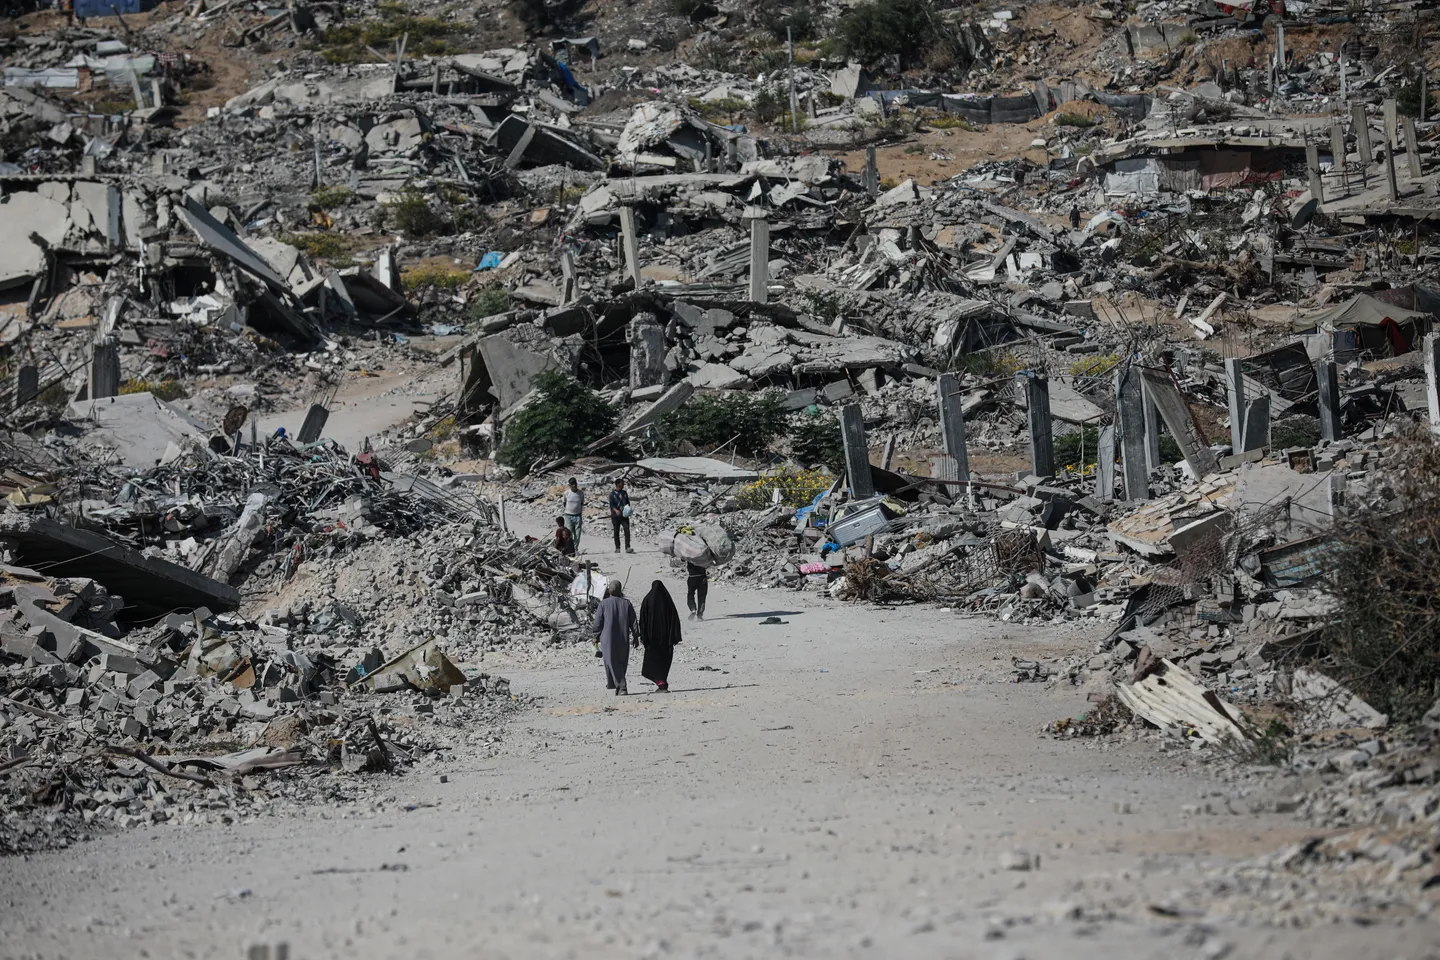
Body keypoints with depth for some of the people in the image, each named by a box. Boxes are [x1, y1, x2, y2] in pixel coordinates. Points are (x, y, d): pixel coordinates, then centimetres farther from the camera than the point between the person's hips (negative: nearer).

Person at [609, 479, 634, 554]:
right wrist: (616, 510, -28)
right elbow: (611, 505, -8)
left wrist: (628, 510, -2)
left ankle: (627, 548, -14)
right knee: (616, 532, 4)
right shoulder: (612, 494, 0)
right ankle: (617, 548, 13)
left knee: (627, 530, -11)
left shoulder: (624, 493, 14)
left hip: (624, 516, 3)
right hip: (615, 516, -3)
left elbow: (628, 503, 20)